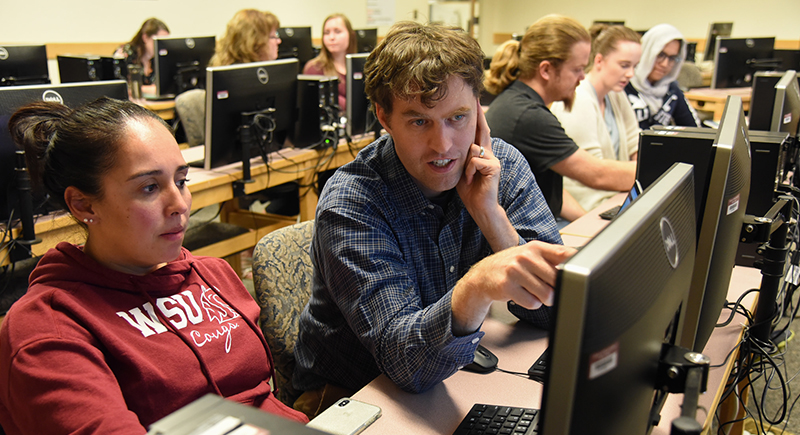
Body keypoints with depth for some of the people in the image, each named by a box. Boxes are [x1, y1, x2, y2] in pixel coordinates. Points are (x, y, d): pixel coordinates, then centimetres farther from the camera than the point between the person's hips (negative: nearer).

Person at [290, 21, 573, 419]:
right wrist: (477, 287, -48)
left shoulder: (504, 166, -9)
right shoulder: (348, 204, -21)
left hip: (453, 375, 4)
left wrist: (490, 214, -23)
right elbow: (407, 361, -29)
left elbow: (558, 305, -10)